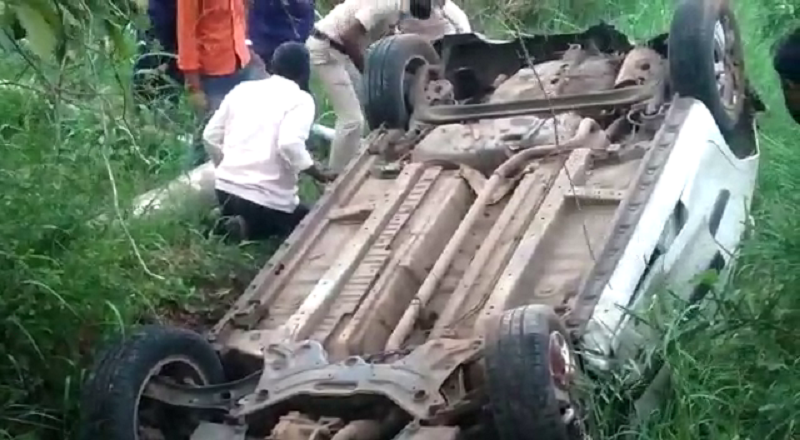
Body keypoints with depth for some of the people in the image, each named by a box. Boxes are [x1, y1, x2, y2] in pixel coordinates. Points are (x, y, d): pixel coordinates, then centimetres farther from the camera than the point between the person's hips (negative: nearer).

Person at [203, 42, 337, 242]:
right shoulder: (300, 99, -6)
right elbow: (290, 144, -23)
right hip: (268, 197, -6)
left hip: (226, 187, 6)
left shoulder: (243, 89, 10)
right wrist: (320, 175, -11)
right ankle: (250, 229, -4)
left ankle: (228, 222, 3)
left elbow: (211, 136, 11)